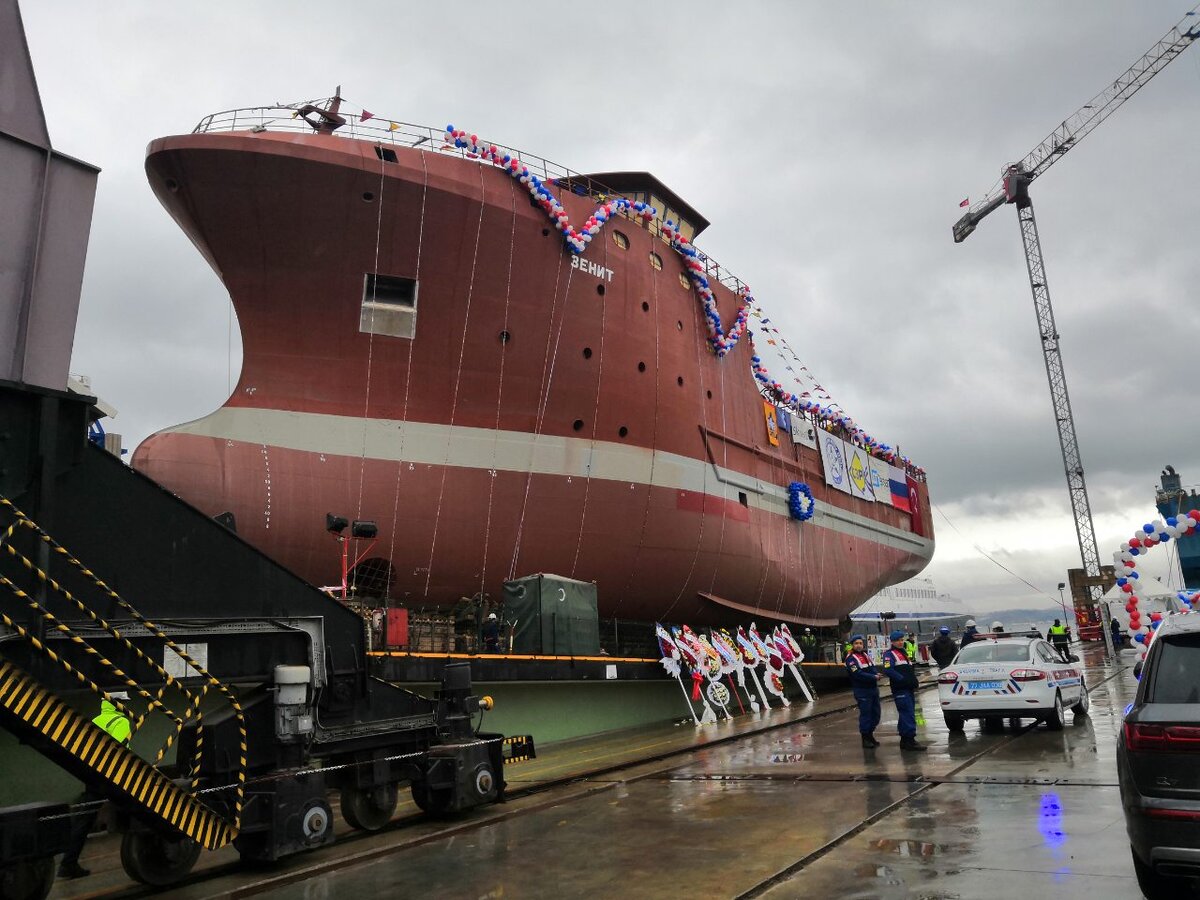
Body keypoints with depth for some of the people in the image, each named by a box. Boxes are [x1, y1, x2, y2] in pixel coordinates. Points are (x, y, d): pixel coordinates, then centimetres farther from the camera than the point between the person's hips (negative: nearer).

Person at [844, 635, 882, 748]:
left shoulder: (866, 655, 15)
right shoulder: (851, 658, -11)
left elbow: (873, 668, 15)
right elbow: (858, 674, -20)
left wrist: (877, 674, -8)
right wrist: (874, 677, -20)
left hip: (873, 688, 8)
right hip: (861, 691, -8)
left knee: (876, 713, 13)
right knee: (865, 713, -4)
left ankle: (870, 734, 28)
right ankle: (865, 738, 7)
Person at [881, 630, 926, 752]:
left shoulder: (904, 653, 23)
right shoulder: (889, 654, -5)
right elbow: (888, 670, -19)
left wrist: (914, 682, 10)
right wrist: (903, 679, -21)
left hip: (909, 689, 9)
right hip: (900, 690, -9)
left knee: (907, 714, 12)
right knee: (908, 714, -14)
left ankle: (904, 740, 18)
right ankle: (910, 740, -14)